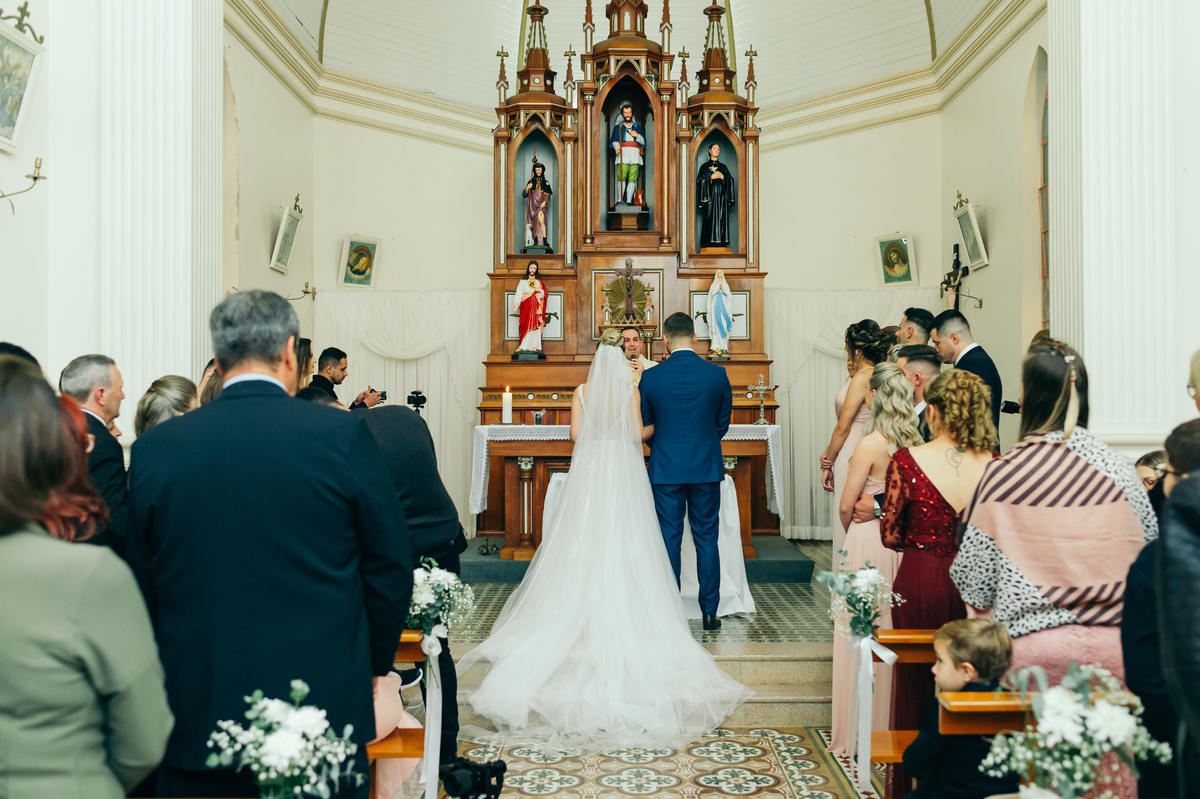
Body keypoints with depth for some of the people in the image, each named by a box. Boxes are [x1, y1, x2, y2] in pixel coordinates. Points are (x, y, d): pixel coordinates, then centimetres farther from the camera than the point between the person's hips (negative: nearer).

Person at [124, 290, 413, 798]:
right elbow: (390, 569, -3)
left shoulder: (154, 449, -3)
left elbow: (142, 584, 4)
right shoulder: (344, 435, -10)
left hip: (197, 712, 2)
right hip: (326, 705, -1)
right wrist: (374, 665, 12)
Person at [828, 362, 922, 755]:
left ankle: (859, 734, 13)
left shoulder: (871, 444, -17)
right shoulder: (913, 443, 0)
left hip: (868, 541, -6)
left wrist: (851, 532, 6)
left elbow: (846, 506, -13)